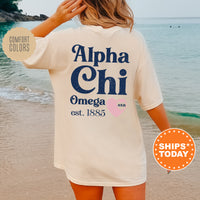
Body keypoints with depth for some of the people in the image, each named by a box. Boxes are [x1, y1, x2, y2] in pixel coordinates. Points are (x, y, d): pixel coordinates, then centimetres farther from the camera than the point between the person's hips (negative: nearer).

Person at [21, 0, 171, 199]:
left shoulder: (64, 40, -10)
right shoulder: (134, 40, -7)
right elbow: (152, 101, -6)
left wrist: (55, 19, 0)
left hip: (82, 156, 0)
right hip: (126, 154, 0)